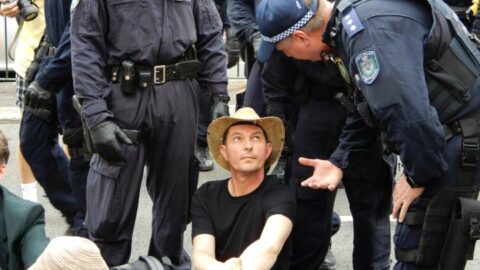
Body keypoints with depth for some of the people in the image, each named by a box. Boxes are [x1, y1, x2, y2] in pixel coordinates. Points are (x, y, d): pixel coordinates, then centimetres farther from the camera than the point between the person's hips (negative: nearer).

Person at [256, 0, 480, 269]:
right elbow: (367, 107, 20)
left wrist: (418, 176, -19)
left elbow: (409, 111, -32)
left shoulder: (370, 30, -25)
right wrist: (339, 161, 13)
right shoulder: (349, 22, 9)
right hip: (442, 137, 10)